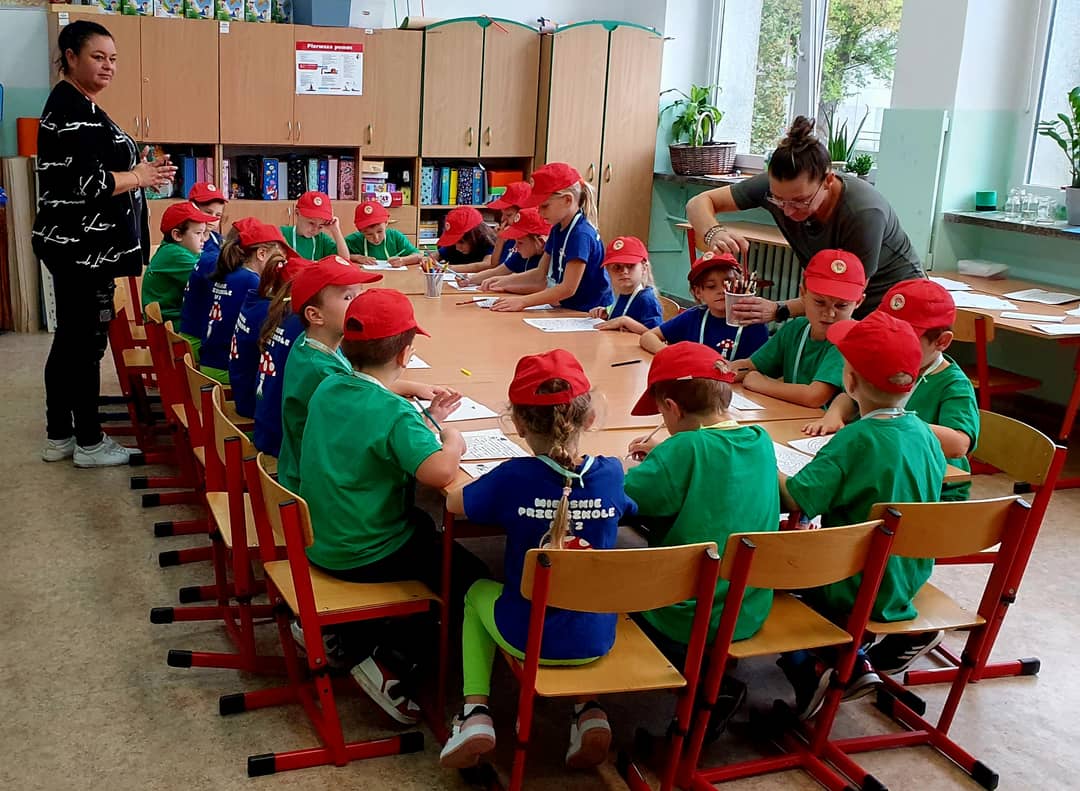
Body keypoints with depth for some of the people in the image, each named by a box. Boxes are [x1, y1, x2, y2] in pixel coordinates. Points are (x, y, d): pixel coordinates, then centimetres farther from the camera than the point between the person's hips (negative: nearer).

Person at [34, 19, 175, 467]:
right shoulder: (72, 107, -14)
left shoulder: (75, 105, 17)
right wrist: (139, 178, -9)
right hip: (82, 246, -10)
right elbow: (84, 182, -22)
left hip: (78, 245, 10)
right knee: (87, 342, -2)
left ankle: (59, 437, 23)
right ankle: (89, 443, 8)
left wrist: (135, 172, 8)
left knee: (70, 340, 14)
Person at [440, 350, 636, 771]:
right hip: (595, 638, 2)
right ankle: (588, 709, 18)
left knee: (478, 593, 29)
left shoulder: (512, 477, -20)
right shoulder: (612, 473, -12)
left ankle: (476, 711, 16)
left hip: (527, 637, -2)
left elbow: (453, 503, -2)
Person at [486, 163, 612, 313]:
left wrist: (523, 302, -21)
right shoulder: (557, 230, 10)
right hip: (569, 309, 8)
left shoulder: (581, 234, -17)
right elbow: (541, 274, 16)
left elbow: (568, 288, -21)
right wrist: (505, 281, 4)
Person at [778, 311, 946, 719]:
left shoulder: (857, 440, -26)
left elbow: (796, 499, -31)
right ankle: (852, 662, 21)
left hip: (861, 591, -8)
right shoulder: (924, 433, -4)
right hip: (906, 582, 8)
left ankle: (808, 672, 7)